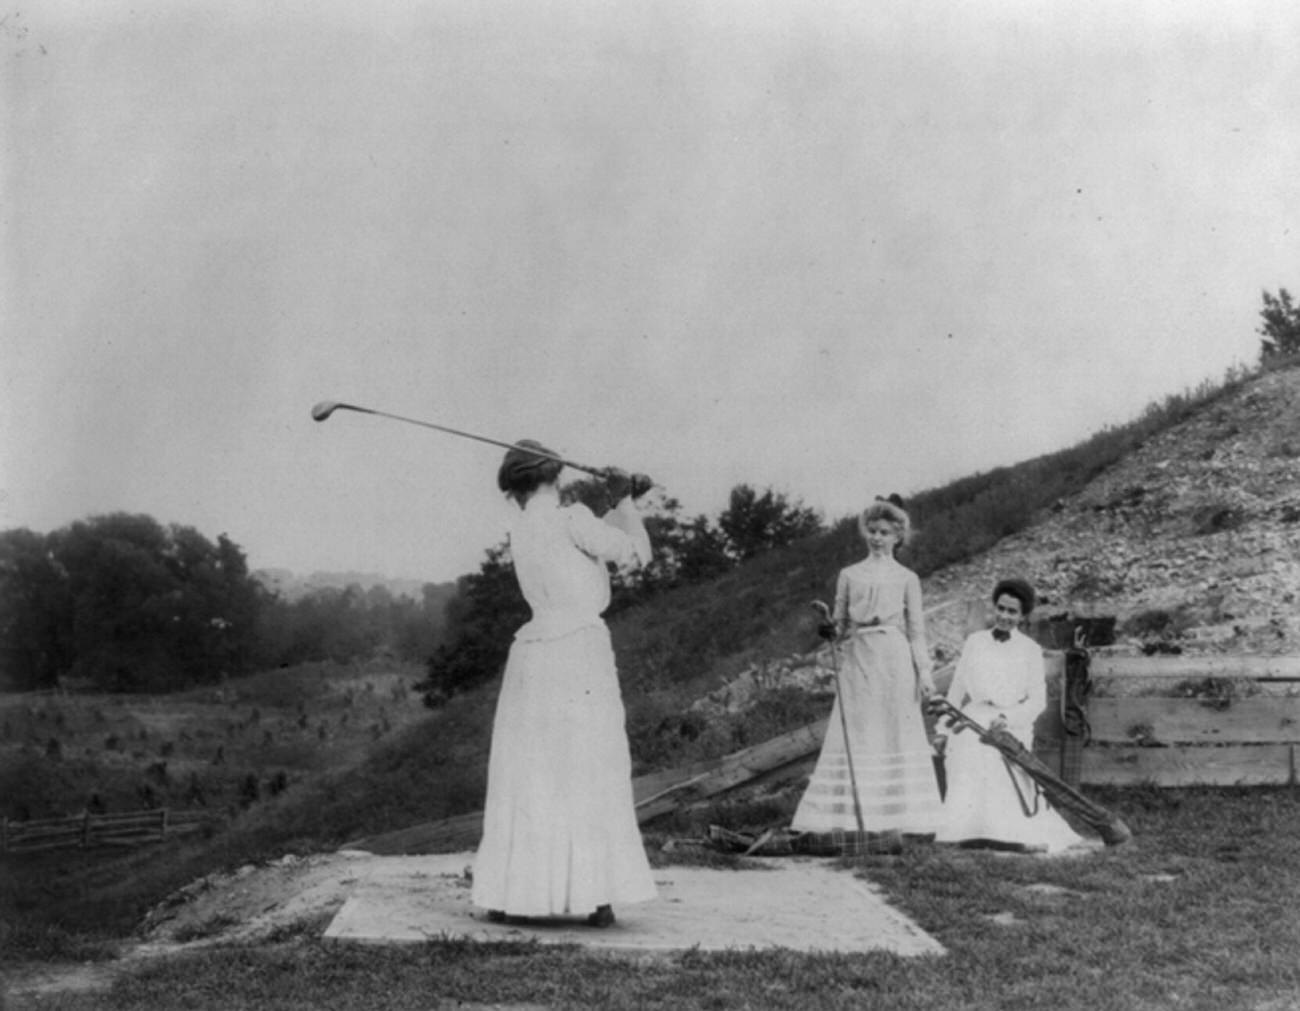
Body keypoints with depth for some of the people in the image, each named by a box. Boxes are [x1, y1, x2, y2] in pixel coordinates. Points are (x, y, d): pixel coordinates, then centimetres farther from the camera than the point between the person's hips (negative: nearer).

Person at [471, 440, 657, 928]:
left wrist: (623, 501, 14)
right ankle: (597, 898, -2)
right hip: (581, 653, -5)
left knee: (522, 781, 9)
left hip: (532, 656, 5)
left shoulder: (519, 533, 12)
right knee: (592, 780, 0)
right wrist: (624, 501, 13)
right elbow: (637, 555, 0)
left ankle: (503, 895, 8)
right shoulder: (571, 519, -7)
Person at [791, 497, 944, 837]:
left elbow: (916, 629, 6)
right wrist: (830, 629, -9)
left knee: (898, 730, -2)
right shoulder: (849, 575, 12)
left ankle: (901, 815, 2)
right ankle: (853, 813, 0)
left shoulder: (906, 578, 8)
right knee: (854, 733, -2)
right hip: (858, 659, 1)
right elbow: (839, 622, 13)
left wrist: (924, 670, -1)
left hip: (895, 659, -1)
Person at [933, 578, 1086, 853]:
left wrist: (1008, 718, -16)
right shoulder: (974, 642, 11)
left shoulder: (1030, 650, 6)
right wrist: (943, 729, 11)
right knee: (968, 787, -9)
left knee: (1007, 788, -12)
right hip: (972, 727, 2)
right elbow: (957, 689, 15)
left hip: (1010, 730, -2)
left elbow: (1037, 700, 1)